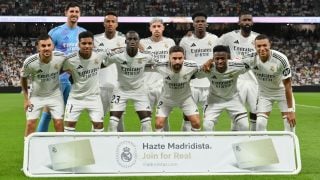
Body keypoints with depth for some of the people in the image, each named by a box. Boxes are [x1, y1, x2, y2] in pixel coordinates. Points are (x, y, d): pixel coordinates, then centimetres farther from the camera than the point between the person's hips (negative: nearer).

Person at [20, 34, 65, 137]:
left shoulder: (61, 57, -23)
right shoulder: (29, 62, -25)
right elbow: (23, 78, -5)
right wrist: (26, 99, -4)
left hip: (54, 94, 1)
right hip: (36, 96, -1)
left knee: (59, 123, -2)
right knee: (30, 123, -4)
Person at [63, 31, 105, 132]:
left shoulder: (99, 55, -13)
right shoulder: (70, 60, -20)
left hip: (94, 96, 2)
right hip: (76, 97, -1)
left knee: (99, 124, 1)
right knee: (69, 123, 0)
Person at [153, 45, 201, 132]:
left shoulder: (191, 66, -29)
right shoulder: (161, 66, -30)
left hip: (185, 98, 0)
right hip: (166, 98, 0)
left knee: (196, 123, -9)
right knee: (158, 124, -6)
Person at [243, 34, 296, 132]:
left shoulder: (281, 59, -30)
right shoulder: (250, 59, -24)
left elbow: (287, 84, -24)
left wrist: (290, 110, -23)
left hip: (282, 91, -1)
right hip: (264, 92, 2)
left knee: (290, 122, -5)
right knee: (260, 123, -7)